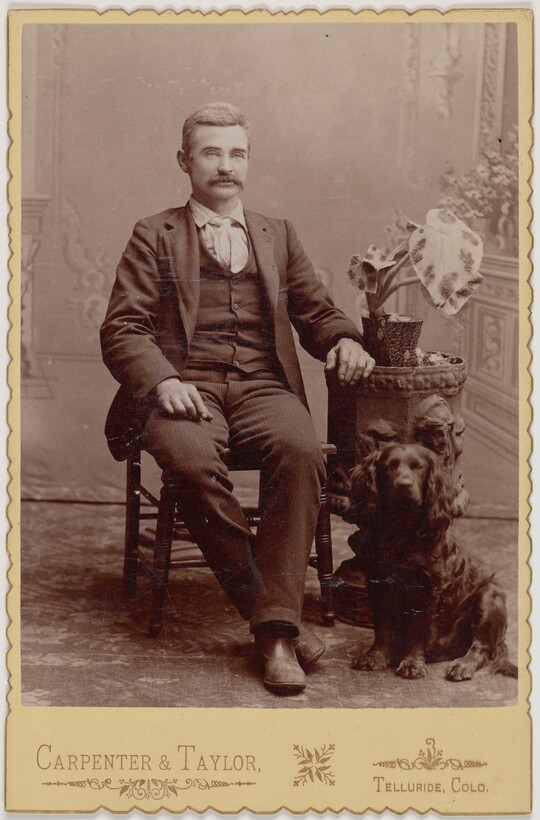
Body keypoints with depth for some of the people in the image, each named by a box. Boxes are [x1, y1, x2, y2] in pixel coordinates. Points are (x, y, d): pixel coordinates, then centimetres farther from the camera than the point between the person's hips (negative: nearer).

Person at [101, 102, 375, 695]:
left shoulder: (278, 236, 26)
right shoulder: (153, 236, 16)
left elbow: (315, 312, 24)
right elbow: (122, 329, 6)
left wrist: (344, 340, -1)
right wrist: (162, 380, -15)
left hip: (263, 387, 2)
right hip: (185, 387, -2)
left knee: (300, 449, -33)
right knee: (193, 460, -36)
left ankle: (277, 628, -31)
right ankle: (272, 611, -23)